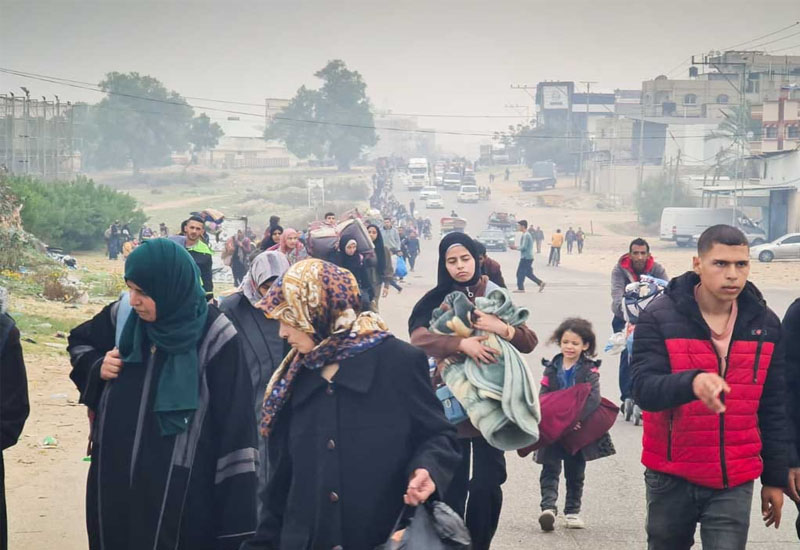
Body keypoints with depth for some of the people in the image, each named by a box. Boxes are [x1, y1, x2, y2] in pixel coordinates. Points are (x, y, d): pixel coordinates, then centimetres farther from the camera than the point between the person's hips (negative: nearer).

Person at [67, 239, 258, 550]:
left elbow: (235, 422, -13)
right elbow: (79, 341, 22)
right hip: (113, 474, 5)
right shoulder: (123, 315, 0)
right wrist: (97, 367, -2)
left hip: (178, 487, -5)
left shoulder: (213, 335, -14)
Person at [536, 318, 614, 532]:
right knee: (550, 469, -10)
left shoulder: (589, 370, -4)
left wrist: (577, 417, -31)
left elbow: (593, 398, -18)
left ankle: (572, 511, 23)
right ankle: (548, 507, -18)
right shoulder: (552, 369, 3)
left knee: (575, 473, 11)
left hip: (579, 431, -1)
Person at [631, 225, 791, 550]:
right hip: (671, 479, -1)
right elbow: (643, 389, -19)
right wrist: (692, 381, -40)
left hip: (735, 483, 1)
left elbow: (774, 409, 9)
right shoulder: (660, 318, -8)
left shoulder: (765, 324, 2)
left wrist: (775, 478, 10)